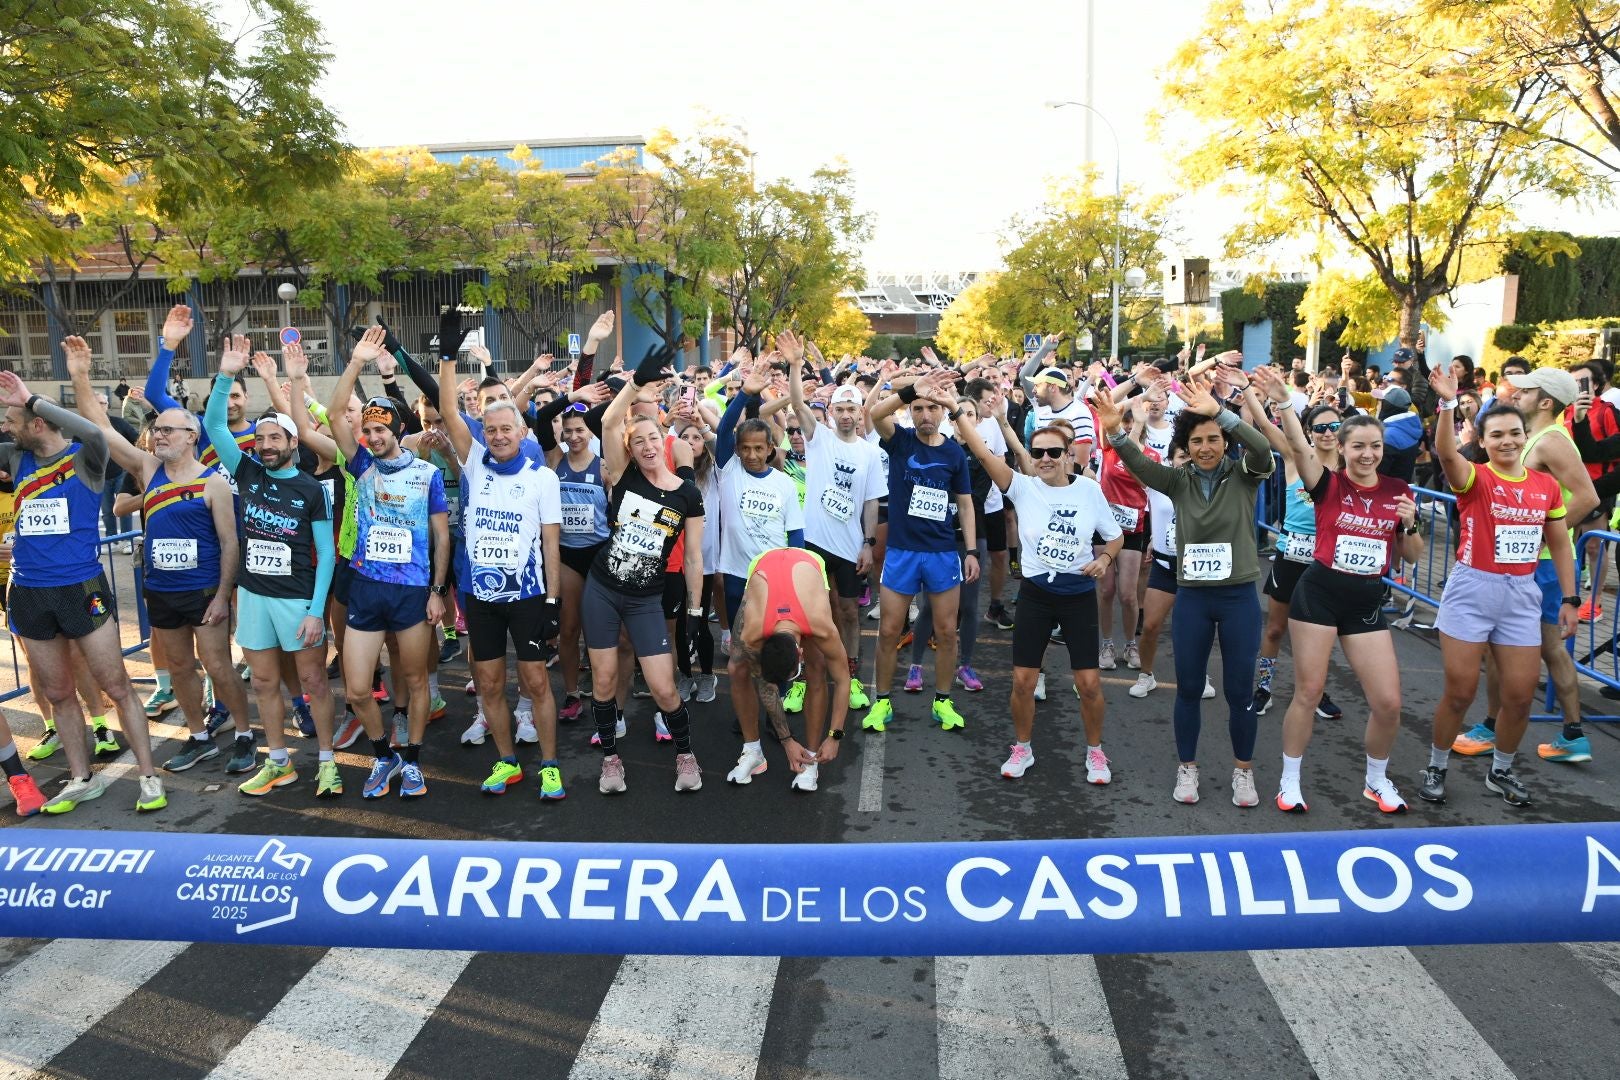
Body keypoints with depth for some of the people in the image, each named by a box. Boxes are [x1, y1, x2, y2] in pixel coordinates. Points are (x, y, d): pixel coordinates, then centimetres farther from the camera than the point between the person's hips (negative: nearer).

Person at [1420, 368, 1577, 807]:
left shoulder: (1547, 486, 5)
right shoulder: (1474, 479, -8)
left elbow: (1559, 545, 12)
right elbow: (1445, 451, -30)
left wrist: (1570, 598, 9)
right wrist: (1448, 403, -42)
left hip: (1522, 594, 4)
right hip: (1472, 590, -4)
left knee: (1520, 696, 7)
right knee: (1459, 693, 1)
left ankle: (1501, 771, 30)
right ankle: (1436, 768, 22)